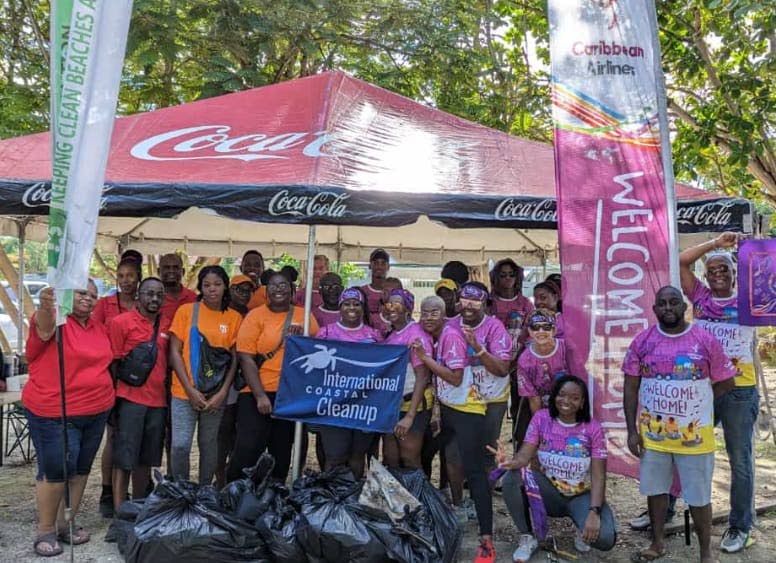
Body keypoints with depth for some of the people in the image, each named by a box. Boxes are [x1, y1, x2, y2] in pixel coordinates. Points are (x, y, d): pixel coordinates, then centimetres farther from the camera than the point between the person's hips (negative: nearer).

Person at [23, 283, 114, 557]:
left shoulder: (100, 328, 9)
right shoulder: (54, 319, -12)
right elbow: (44, 326, -37)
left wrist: (107, 400, 16)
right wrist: (45, 306, -58)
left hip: (95, 412, 7)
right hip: (54, 413, -7)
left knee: (80, 469, 14)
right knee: (55, 471, -2)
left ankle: (67, 523, 28)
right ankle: (45, 530, 15)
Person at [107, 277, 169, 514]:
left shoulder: (166, 326, 12)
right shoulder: (121, 322, -3)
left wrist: (169, 396, 14)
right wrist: (114, 399, -6)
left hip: (158, 401, 5)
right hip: (130, 399, -5)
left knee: (146, 459, 12)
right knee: (124, 458, -2)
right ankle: (119, 511, 3)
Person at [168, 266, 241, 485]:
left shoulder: (234, 318, 3)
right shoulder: (186, 311, 1)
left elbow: (235, 358, 4)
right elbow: (175, 352, -1)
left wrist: (222, 393, -6)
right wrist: (190, 389, -8)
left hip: (216, 395, 1)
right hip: (184, 392, -1)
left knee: (209, 445, 10)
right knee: (180, 445, -6)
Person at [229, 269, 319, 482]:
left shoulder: (305, 316, 7)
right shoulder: (256, 315, -2)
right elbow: (246, 358, -7)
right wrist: (260, 395, -13)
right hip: (259, 394, -3)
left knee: (282, 453, 14)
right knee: (247, 450, -7)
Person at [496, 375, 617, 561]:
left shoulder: (593, 428, -12)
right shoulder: (541, 418, -8)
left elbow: (598, 476, -13)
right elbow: (525, 455, -15)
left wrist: (594, 512, -27)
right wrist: (512, 462, -39)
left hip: (582, 496, -1)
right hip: (549, 491, 1)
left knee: (605, 538, -29)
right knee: (511, 479, -29)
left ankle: (583, 533, 11)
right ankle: (527, 538, -6)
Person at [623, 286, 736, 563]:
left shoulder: (706, 341, -8)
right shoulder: (642, 341, -3)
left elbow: (725, 383, 1)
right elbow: (631, 387, 0)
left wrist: (694, 403, -2)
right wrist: (632, 430, -3)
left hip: (694, 434, -2)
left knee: (698, 496, 9)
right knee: (655, 489, 15)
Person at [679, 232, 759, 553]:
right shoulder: (701, 297, 5)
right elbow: (681, 262, 1)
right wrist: (715, 243, -1)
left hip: (740, 391, -2)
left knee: (740, 461, 8)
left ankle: (740, 527, 20)